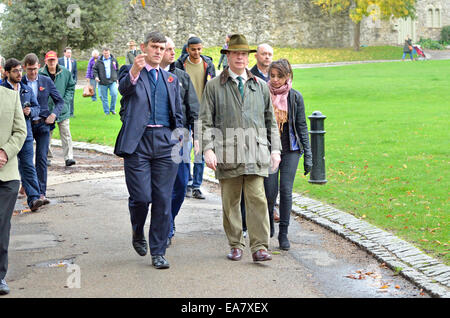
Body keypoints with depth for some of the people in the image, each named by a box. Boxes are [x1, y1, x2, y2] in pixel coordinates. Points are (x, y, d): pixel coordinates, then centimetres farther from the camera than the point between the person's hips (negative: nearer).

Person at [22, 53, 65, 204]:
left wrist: (54, 114, -8)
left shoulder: (46, 81, 4)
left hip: (43, 124, 0)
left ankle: (41, 193, -5)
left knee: (42, 159, -5)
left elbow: (60, 101, 9)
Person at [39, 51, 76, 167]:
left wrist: (65, 100, -3)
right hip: (46, 109, 0)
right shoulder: (40, 74, -5)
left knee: (65, 133, -4)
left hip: (62, 109, 1)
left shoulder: (65, 72, 1)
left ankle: (69, 157, -5)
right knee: (46, 133, 9)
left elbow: (71, 87, 9)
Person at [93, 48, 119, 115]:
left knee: (114, 94, -16)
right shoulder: (99, 61, 3)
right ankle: (106, 111, 14)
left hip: (112, 81, 0)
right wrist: (96, 76, -8)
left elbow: (117, 70, 17)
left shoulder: (113, 60, 9)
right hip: (103, 82, 0)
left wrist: (117, 78, 14)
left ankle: (112, 109, 2)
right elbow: (95, 69, 8)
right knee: (104, 98, 3)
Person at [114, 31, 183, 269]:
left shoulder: (171, 79, 20)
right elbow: (124, 88, -19)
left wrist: (177, 137, 8)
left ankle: (158, 252, 11)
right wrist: (134, 72, -38)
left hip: (165, 142, 4)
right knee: (141, 197, -7)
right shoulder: (130, 71, 5)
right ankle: (138, 233, 25)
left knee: (163, 200, 2)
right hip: (137, 142, -4)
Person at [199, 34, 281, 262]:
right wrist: (208, 149, -8)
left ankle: (259, 247, -7)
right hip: (227, 152, -1)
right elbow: (205, 121, 3)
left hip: (255, 151, 1)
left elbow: (271, 120, 18)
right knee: (230, 200, 5)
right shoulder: (214, 86, 7)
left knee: (257, 198, -8)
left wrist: (275, 149, 11)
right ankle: (235, 245, 16)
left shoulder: (260, 86, 15)